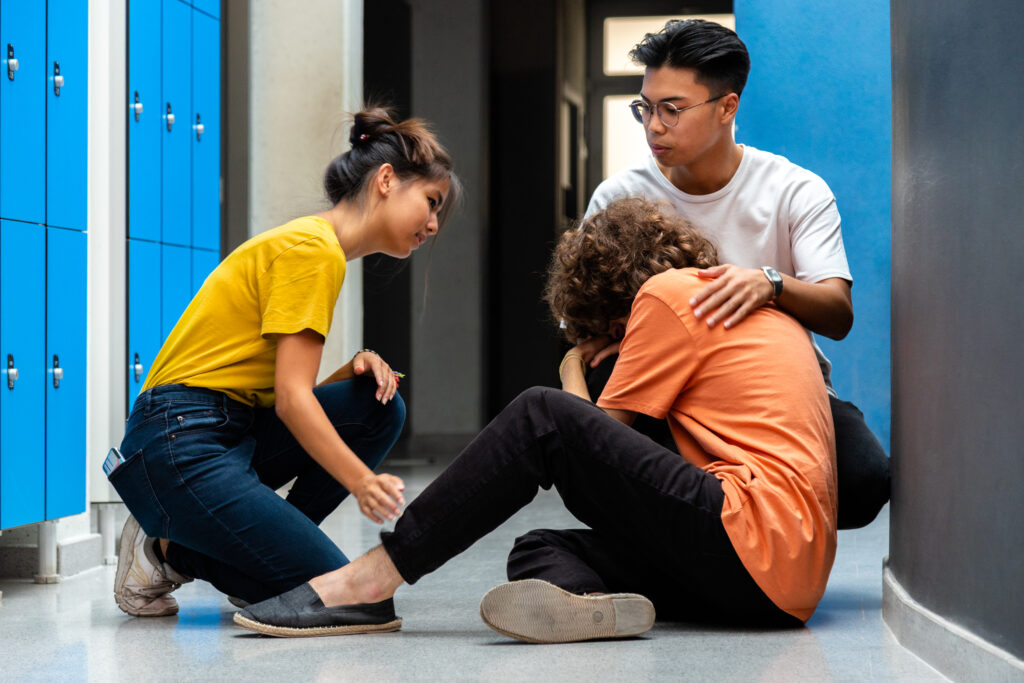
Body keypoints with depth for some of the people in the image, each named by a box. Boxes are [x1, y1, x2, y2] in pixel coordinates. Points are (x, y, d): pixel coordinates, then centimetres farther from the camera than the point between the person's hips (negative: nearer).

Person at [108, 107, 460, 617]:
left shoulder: (319, 249, 19)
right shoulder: (314, 249, -12)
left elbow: (296, 395, 12)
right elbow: (291, 400, -19)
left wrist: (354, 370, -6)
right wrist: (364, 483, -29)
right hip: (180, 445, -10)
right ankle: (169, 551, 0)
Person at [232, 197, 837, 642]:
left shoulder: (669, 294, 4)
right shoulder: (760, 305, 30)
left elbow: (599, 435, 5)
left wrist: (575, 372, 22)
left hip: (756, 544, -9)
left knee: (544, 417, -9)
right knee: (538, 548, 9)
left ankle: (367, 582, -14)